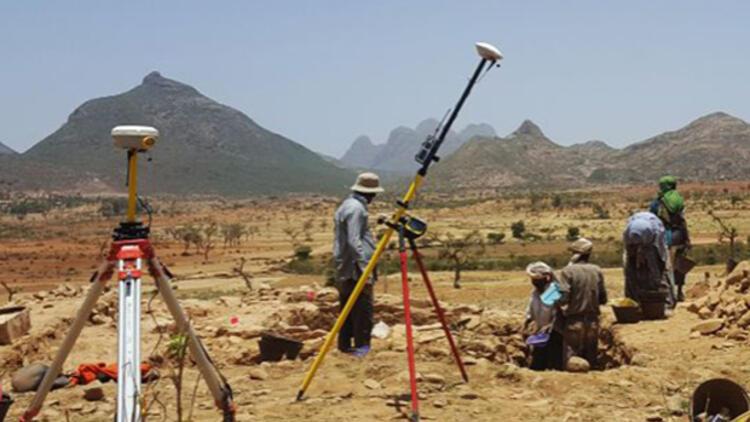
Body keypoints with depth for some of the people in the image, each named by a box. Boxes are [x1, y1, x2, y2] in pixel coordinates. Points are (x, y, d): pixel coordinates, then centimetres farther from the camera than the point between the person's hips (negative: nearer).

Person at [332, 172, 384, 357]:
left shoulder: (346, 205, 17)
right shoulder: (356, 208, -14)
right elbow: (354, 241, -21)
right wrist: (365, 267, -22)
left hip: (344, 269, 10)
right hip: (356, 269, -10)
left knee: (348, 309, 13)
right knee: (363, 309, -7)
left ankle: (345, 345, 17)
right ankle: (362, 347, -5)